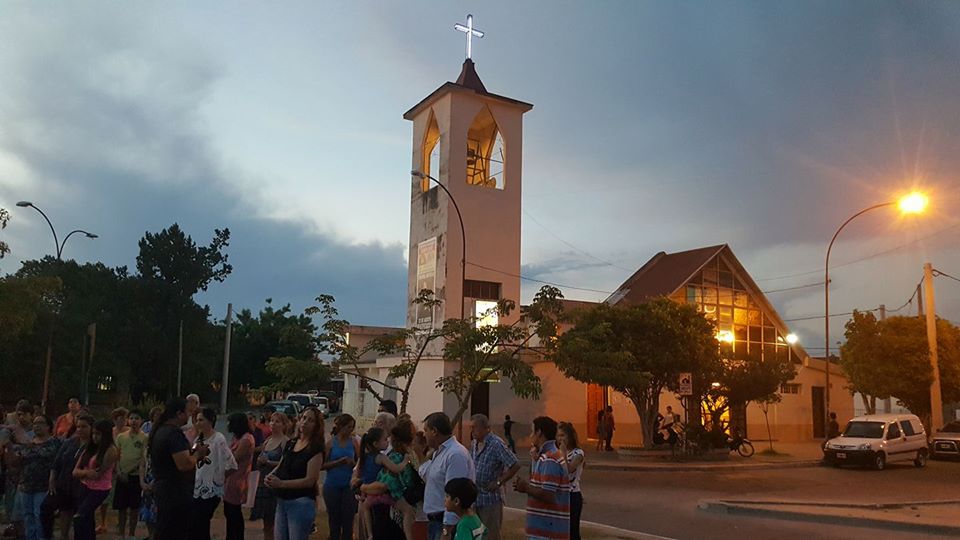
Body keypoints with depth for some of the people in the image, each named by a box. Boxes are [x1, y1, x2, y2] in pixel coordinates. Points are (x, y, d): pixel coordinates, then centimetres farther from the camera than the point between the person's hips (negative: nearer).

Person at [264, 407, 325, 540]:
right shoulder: (290, 444, 10)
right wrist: (271, 476, -3)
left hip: (301, 503, -7)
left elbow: (309, 480, -16)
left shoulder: (315, 448, -11)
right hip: (282, 501, 7)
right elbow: (280, 466, 19)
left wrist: (281, 483, -21)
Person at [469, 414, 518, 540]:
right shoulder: (475, 444, 8)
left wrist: (498, 482, -17)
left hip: (490, 498, -8)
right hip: (475, 497, 8)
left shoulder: (496, 444, -17)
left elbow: (515, 465, -21)